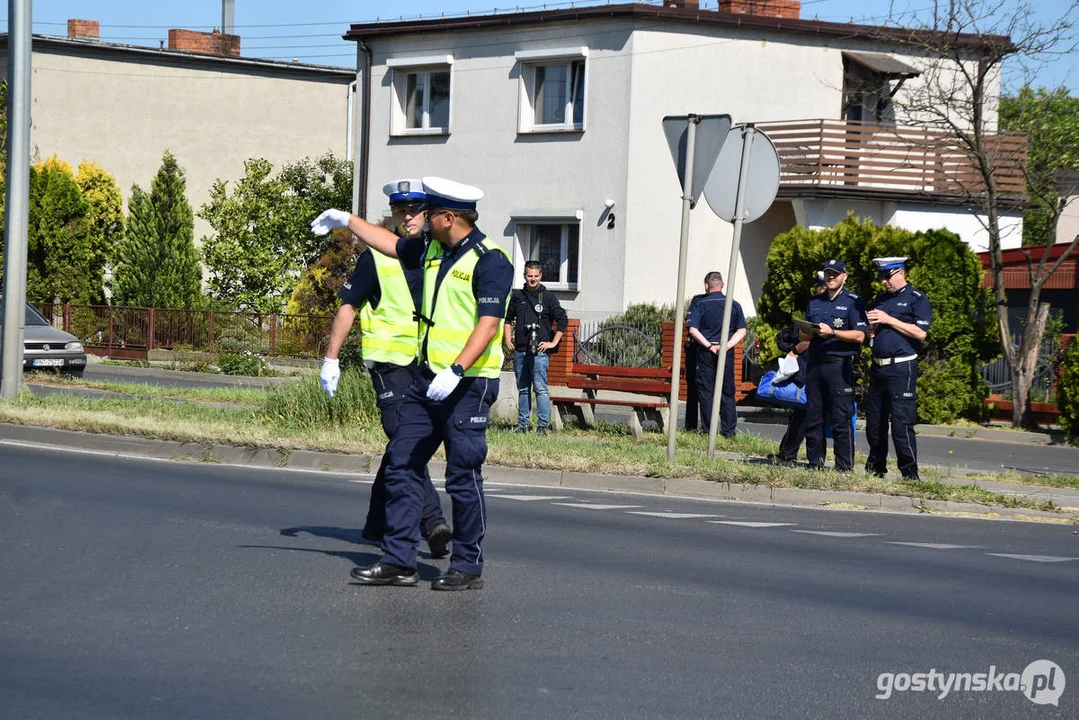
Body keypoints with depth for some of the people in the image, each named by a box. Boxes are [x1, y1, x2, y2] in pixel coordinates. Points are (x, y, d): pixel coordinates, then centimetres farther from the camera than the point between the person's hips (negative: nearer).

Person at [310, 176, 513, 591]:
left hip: (468, 383, -9)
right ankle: (398, 561, 9)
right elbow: (391, 245, 33)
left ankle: (468, 568, 5)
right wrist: (347, 221, 39)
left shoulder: (489, 260, -13)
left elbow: (489, 324, -20)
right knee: (401, 465, 6)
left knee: (463, 477, -4)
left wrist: (456, 371, -28)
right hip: (428, 378, 9)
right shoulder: (433, 251, 13)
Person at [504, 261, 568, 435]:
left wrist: (553, 343, -3)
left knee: (540, 388, -9)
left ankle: (542, 425, -8)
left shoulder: (548, 297, 2)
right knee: (523, 389, 10)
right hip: (519, 350, 4)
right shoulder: (517, 296, 13)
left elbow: (562, 320, 2)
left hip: (539, 351, -4)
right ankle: (522, 424, 15)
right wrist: (508, 340, 13)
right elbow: (508, 319, 25)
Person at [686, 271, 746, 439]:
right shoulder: (734, 305, 5)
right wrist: (726, 346, -6)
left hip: (706, 352, -2)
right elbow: (742, 331, 1)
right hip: (727, 353, 2)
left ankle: (708, 430, 3)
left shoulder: (700, 305, -3)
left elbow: (693, 330, -12)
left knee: (706, 392, 4)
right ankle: (729, 430, 8)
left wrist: (709, 345, -11)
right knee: (728, 392, 9)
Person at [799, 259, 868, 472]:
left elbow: (859, 336, -8)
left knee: (841, 420, -7)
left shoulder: (853, 302, 1)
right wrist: (814, 333, -3)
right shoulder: (814, 302, 18)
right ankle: (815, 464, 11)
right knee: (813, 418, 6)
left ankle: (844, 467, -5)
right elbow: (802, 334, 19)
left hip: (840, 365, -6)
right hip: (815, 364, 6)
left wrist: (832, 332, -16)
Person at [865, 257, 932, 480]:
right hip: (878, 367, 7)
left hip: (902, 368, -7)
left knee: (902, 421, -11)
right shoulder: (879, 300, 19)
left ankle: (909, 473, -8)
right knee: (874, 421, 10)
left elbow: (920, 333, -13)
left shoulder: (917, 299, -3)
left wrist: (889, 320, -12)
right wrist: (871, 329, 1)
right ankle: (876, 468, 21)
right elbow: (869, 335, 26)